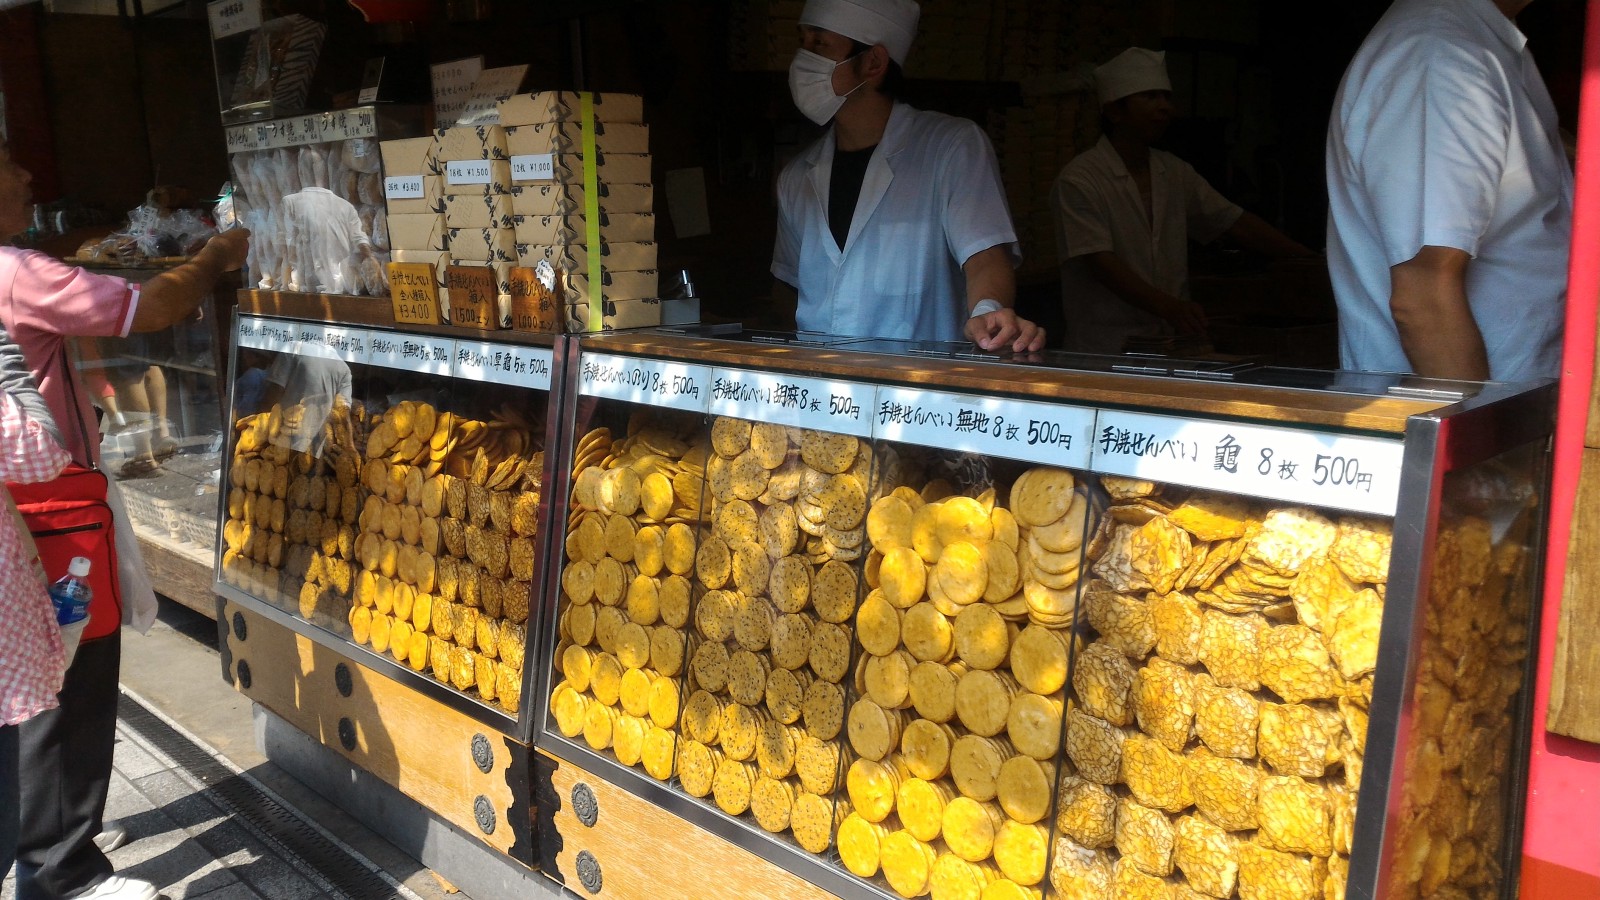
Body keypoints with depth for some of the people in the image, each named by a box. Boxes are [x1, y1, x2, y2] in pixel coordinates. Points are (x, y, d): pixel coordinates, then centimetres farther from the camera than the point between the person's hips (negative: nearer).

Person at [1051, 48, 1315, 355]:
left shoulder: (1175, 173, 16)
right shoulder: (1079, 179, -6)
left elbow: (1237, 223, 16)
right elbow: (1101, 263, -16)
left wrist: (1311, 262, 7)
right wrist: (1168, 306, -29)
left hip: (1170, 343, 6)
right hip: (1104, 350, -6)